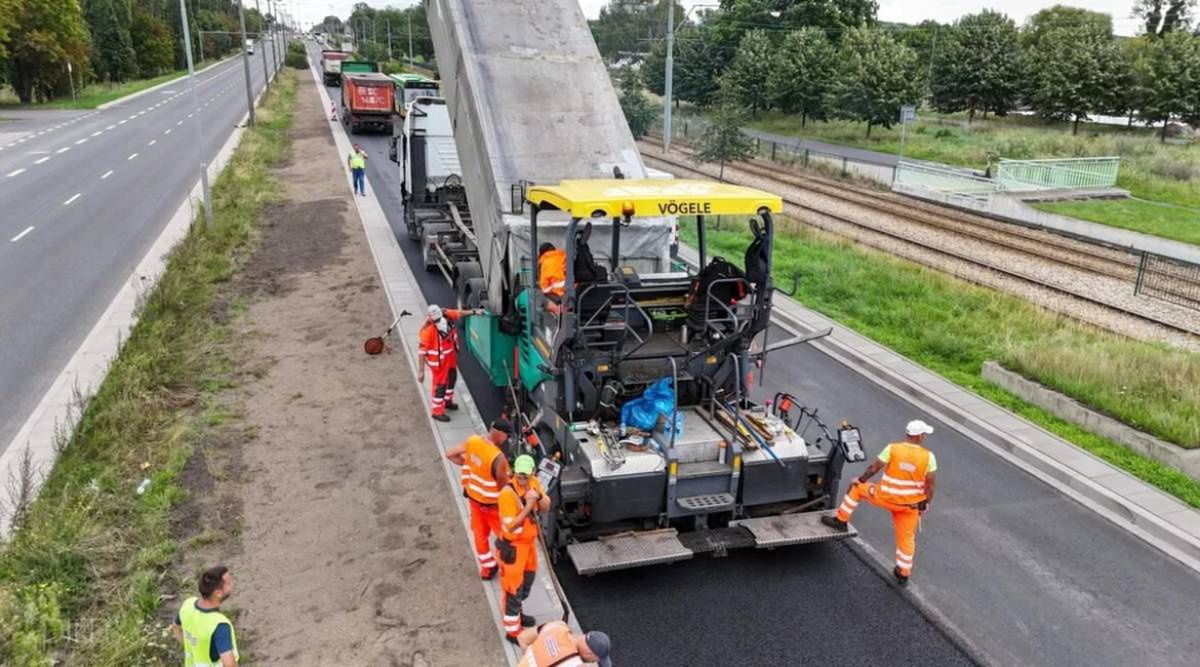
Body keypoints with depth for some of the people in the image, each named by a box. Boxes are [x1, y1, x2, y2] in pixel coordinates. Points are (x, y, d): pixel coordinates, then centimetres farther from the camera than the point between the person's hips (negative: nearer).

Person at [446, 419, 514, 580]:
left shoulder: (472, 441, -15)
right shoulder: (498, 458, -34)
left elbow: (450, 455, -1)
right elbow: (504, 486, -24)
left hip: (473, 496, 6)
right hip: (491, 502, -6)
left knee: (480, 533, 23)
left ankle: (486, 568, 40)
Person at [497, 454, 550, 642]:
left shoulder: (533, 482, -6)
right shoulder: (508, 493, -29)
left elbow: (546, 508, 0)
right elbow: (510, 526, -28)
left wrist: (539, 496, -21)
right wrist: (528, 506, -34)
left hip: (529, 540, 8)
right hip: (512, 546, -8)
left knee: (527, 580, 25)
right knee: (513, 587, 4)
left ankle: (517, 613, 47)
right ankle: (513, 630, 18)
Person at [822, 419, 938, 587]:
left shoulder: (892, 448, -13)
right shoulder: (929, 456, -10)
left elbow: (874, 467, -7)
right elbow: (931, 483, -6)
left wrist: (860, 480, 10)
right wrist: (926, 503, 9)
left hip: (886, 498, -2)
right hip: (910, 504, 2)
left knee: (856, 488, 21)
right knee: (907, 538, 18)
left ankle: (841, 520, 24)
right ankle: (903, 574, 27)